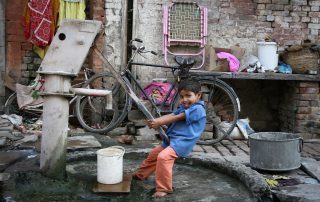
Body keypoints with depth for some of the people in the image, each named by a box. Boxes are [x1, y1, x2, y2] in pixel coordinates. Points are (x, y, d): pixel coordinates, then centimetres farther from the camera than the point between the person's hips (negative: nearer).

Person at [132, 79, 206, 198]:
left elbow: (176, 118, -17)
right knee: (154, 153, 22)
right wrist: (155, 121, -13)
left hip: (182, 142, -10)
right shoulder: (184, 108, 18)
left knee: (163, 157, -29)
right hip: (171, 139, 10)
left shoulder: (197, 109, -14)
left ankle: (163, 188, -20)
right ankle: (140, 174, 44)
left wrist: (158, 123, -12)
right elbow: (170, 116, 4)